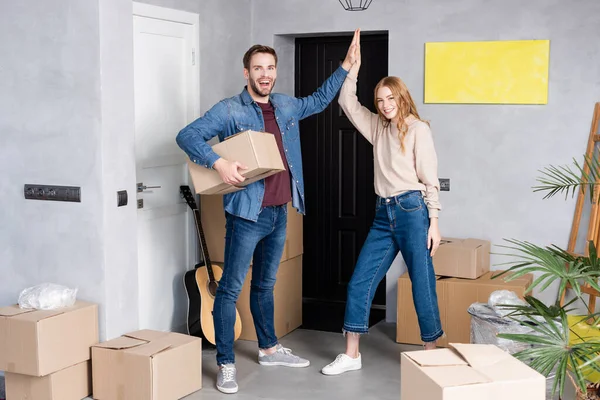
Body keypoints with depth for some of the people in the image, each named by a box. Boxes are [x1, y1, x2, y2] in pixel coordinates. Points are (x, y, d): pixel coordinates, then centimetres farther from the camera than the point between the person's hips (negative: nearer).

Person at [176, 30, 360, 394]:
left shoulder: (286, 107, 11)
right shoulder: (230, 110, -9)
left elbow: (320, 100, 28)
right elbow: (187, 136, -15)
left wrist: (346, 66, 24)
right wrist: (219, 163, -28)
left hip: (279, 213, 7)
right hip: (247, 213, -7)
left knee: (266, 285, 20)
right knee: (231, 288, -3)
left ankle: (269, 349, 33)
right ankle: (226, 364, 3)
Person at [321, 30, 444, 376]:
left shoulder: (418, 129, -4)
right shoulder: (378, 127, 14)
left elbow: (430, 178, -7)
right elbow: (348, 102, 17)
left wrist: (434, 222, -11)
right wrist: (354, 65, 8)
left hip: (412, 210, -6)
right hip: (384, 213, 7)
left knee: (422, 285, -2)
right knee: (360, 283, 5)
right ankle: (351, 355, 13)